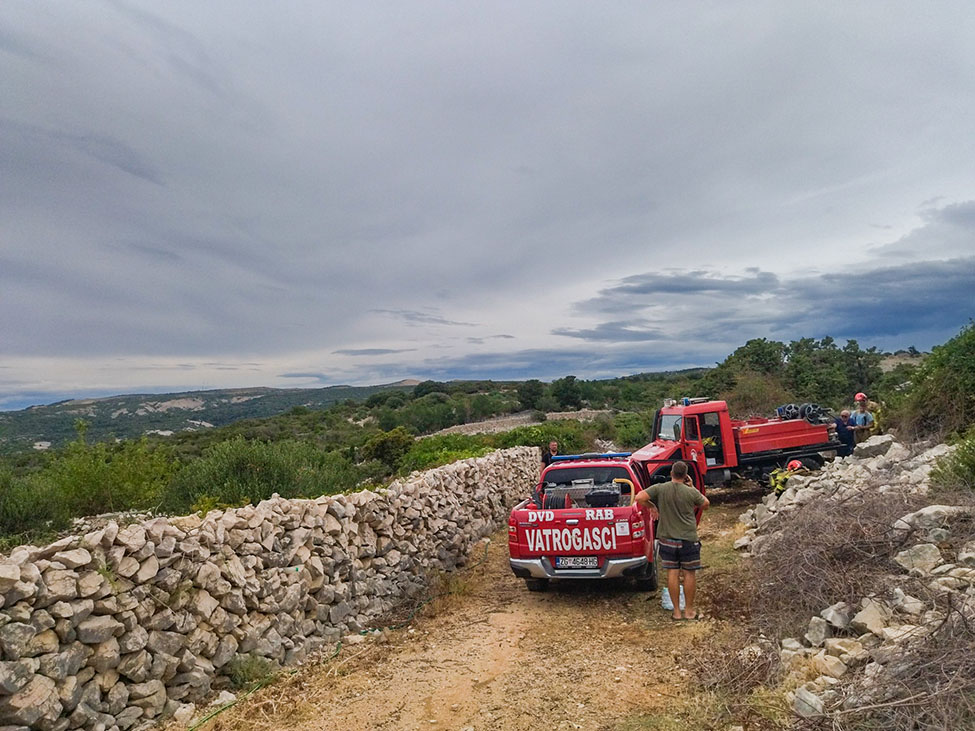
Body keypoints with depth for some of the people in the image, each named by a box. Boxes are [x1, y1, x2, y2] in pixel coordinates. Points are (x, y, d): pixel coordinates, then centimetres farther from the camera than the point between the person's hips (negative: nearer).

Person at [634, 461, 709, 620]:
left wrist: (651, 506, 0)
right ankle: (689, 610, 19)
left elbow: (639, 497, -17)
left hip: (667, 539, 1)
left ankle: (676, 611, 15)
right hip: (688, 539, -1)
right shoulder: (691, 492, -8)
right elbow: (705, 504, 9)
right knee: (689, 573, 10)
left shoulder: (659, 489, -7)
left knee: (672, 573, 8)